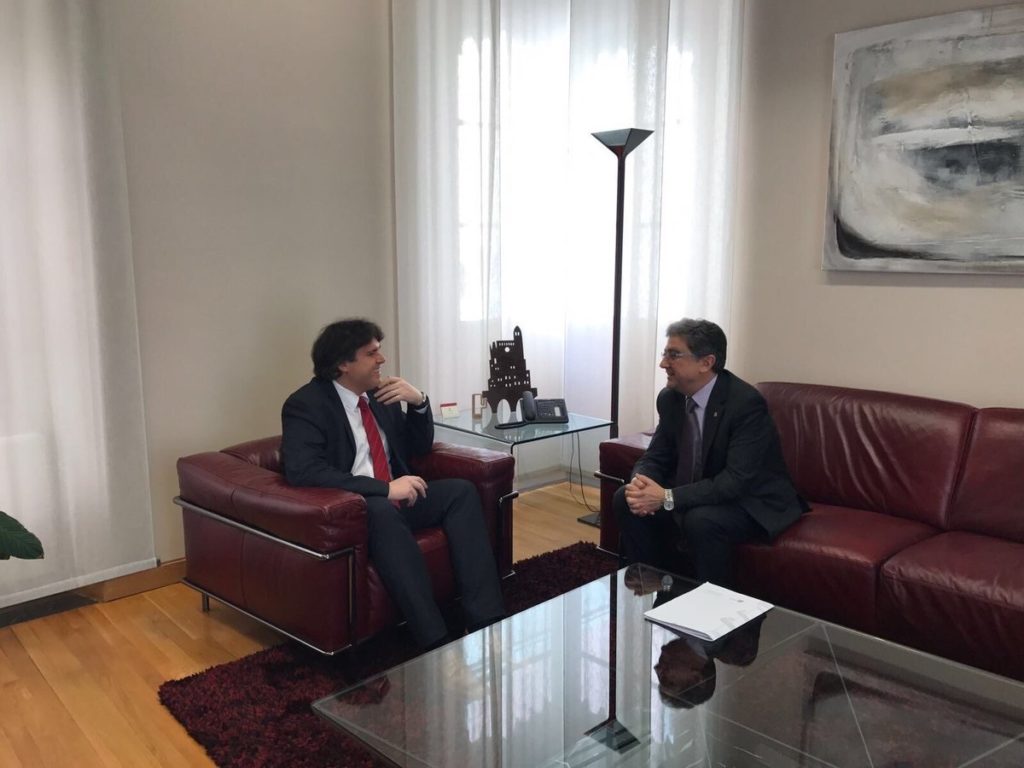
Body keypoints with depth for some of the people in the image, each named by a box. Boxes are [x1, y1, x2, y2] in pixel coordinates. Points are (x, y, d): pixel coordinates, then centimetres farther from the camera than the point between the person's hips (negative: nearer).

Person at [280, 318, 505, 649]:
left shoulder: (379, 393, 9)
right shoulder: (305, 404, -10)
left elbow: (420, 447, 18)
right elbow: (303, 471, -25)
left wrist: (418, 402, -2)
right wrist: (385, 488, -28)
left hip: (393, 499, 7)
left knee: (461, 491, -14)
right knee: (382, 510, -37)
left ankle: (485, 619, -22)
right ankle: (435, 640, -38)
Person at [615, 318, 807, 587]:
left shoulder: (746, 403, -26)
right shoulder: (670, 398, -4)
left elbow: (737, 481, -32)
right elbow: (656, 456, 2)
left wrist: (668, 498, -36)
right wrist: (640, 483, -22)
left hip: (754, 503, -7)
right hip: (698, 496, 7)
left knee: (702, 521, -35)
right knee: (625, 499, -9)